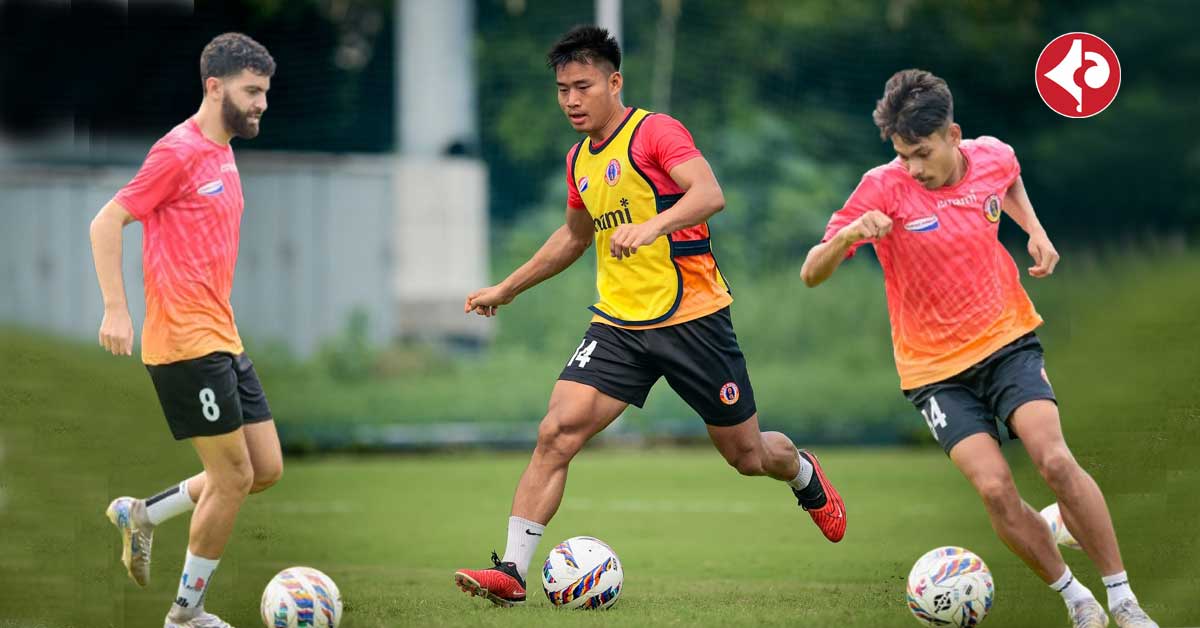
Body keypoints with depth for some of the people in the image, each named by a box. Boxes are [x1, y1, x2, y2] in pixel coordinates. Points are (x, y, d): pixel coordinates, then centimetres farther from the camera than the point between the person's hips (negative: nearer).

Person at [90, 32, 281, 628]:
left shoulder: (222, 153, 14)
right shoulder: (180, 150, -13)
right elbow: (105, 224, -12)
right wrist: (116, 311, -17)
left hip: (222, 341, 9)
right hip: (186, 343, -9)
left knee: (266, 469, 8)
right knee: (234, 477, -5)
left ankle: (141, 514, 21)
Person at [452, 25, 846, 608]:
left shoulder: (656, 132, -11)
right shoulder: (580, 161, 11)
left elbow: (709, 194, -28)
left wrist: (652, 226, -44)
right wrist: (506, 289, 29)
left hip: (692, 317, -5)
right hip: (618, 324, 5)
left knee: (747, 455, 9)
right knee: (556, 433, -15)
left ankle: (805, 475, 45)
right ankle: (511, 571, -17)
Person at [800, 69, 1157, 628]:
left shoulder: (993, 157, -5)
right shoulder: (884, 189, -15)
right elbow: (811, 274, -18)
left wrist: (1036, 232, 6)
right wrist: (848, 234, -38)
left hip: (1007, 340, 2)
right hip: (935, 368, -1)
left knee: (1054, 460, -20)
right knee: (995, 488, -18)